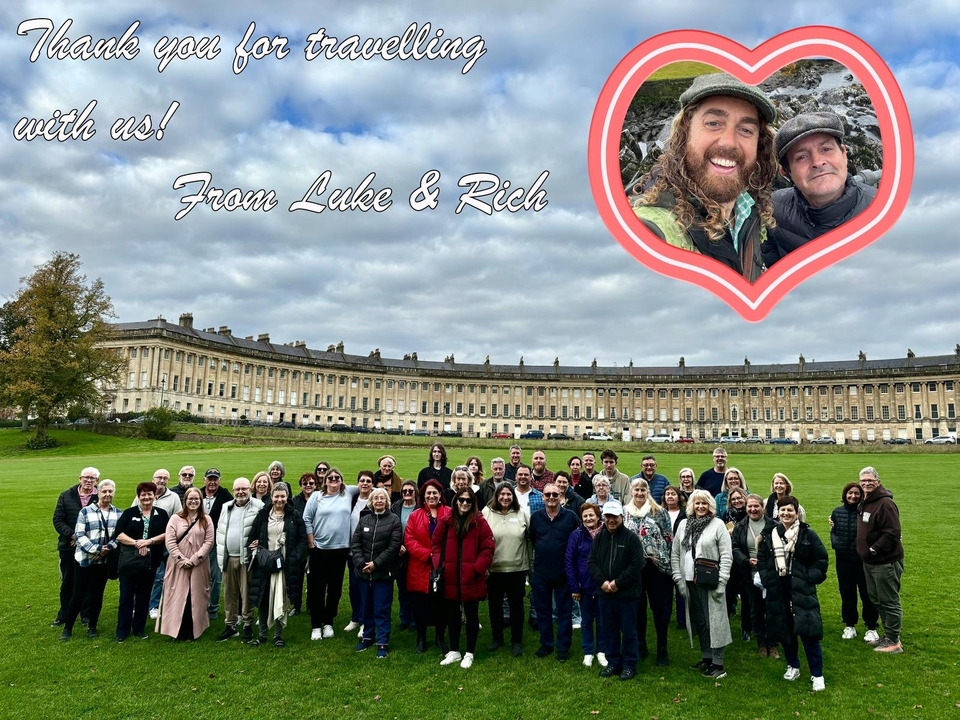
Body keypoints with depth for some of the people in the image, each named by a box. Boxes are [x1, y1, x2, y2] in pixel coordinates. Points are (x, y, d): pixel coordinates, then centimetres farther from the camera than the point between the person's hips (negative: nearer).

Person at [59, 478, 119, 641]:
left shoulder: (118, 513, 5)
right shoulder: (85, 511, -4)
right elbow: (79, 535, -9)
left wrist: (108, 548, -16)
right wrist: (96, 549, -17)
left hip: (105, 560, 2)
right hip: (85, 559, -2)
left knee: (97, 594, 10)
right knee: (79, 594, 0)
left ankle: (92, 627, 22)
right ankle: (67, 628, 15)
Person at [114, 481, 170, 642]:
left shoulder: (161, 514, 6)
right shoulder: (129, 513, 2)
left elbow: (167, 534, -3)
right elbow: (118, 534, -6)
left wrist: (149, 541, -16)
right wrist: (136, 543, -19)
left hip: (150, 562, 2)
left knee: (144, 595, 10)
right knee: (126, 595, 2)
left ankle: (139, 628, 20)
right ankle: (122, 630, 12)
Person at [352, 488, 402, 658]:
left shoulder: (394, 520, -5)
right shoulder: (364, 519, 8)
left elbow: (394, 546, -12)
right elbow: (355, 543, 3)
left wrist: (376, 564, -15)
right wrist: (361, 564, -11)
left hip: (383, 572, -4)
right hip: (364, 572, 4)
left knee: (382, 609, 1)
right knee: (366, 607, 15)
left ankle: (382, 643, 11)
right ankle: (368, 637, 31)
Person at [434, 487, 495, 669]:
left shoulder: (479, 522, -6)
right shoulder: (445, 521, 1)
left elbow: (488, 548, -7)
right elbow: (437, 544, 7)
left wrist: (478, 568, -14)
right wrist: (439, 565, -6)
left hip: (471, 577, -3)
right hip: (450, 576, 3)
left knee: (471, 615, 9)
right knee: (452, 615, 15)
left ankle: (469, 653, 22)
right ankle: (454, 651, 30)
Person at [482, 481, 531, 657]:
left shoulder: (523, 513, -2)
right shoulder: (487, 512, -3)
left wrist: (532, 563, 3)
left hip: (517, 568, 0)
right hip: (493, 568, 1)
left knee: (516, 605, 10)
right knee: (494, 604, 14)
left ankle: (517, 641, 25)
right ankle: (496, 637, 33)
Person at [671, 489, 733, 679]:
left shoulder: (718, 524, -5)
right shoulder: (683, 524, 9)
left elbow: (726, 555, -9)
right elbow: (675, 554, 10)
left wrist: (722, 582, -14)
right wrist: (678, 578, 3)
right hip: (690, 582, 5)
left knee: (714, 621, -2)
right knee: (698, 621, 12)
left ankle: (717, 663, 4)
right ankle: (706, 658, 25)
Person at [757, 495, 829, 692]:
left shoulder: (807, 534, -4)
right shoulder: (769, 535, 5)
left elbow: (822, 559, -1)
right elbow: (761, 559, 12)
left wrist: (811, 578, -10)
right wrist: (766, 579, 1)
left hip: (801, 589, -3)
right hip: (777, 589, 4)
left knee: (808, 630, -6)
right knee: (784, 629, 11)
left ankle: (817, 674, 5)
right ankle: (793, 666, 29)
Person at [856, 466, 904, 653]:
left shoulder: (885, 503, -19)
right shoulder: (864, 503, 11)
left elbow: (892, 533, -25)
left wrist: (874, 550, -21)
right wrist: (865, 551, 12)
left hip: (885, 562, -10)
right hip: (870, 561, 10)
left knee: (889, 602, 1)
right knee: (877, 600, 18)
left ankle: (893, 641, 12)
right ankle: (887, 636, 30)